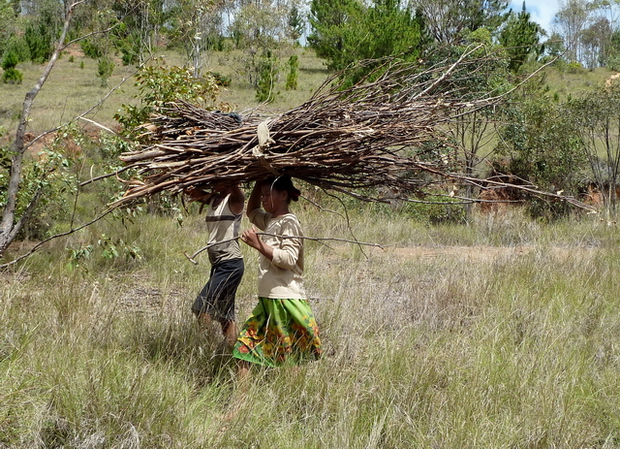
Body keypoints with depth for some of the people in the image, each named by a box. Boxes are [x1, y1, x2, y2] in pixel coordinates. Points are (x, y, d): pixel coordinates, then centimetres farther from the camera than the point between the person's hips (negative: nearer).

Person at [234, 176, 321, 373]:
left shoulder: (289, 222, -9)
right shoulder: (270, 221, 16)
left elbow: (289, 259, -19)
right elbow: (252, 212, 37)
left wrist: (260, 246, -28)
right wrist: (258, 184, 22)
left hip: (285, 300, -9)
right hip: (267, 299, 9)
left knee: (290, 360, -6)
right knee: (245, 348, 4)